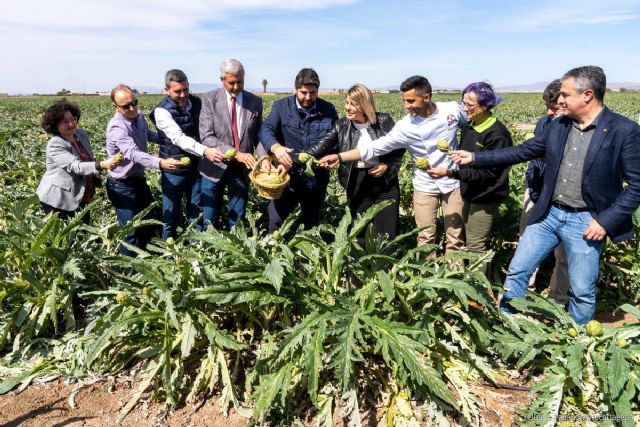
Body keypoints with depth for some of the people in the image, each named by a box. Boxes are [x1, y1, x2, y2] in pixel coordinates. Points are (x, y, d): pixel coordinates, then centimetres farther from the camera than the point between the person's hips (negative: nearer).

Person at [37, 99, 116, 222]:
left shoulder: (81, 134, 1)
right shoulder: (55, 145, -21)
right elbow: (75, 166, -34)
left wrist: (96, 179, 11)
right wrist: (102, 165, -45)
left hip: (80, 199, 7)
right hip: (57, 200, -7)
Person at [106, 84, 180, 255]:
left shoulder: (138, 116, -2)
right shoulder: (117, 127, -28)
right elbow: (134, 154, -44)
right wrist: (161, 163, -58)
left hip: (139, 179, 9)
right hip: (122, 185, -9)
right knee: (132, 231, -5)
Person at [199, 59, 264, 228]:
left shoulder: (255, 101, 1)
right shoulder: (210, 99, -6)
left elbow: (258, 136, 5)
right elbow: (206, 137, -13)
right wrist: (236, 153, -23)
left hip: (242, 169, 2)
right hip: (216, 167, -1)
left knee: (237, 220, 12)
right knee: (209, 221, 8)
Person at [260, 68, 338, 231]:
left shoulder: (328, 110, 3)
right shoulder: (281, 106, 0)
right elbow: (266, 129, -13)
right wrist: (275, 147, -35)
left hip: (316, 178, 2)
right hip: (287, 175, -1)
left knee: (312, 225, 14)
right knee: (275, 221, -5)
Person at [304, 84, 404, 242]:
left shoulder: (384, 121, -4)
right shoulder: (341, 126, -1)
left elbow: (400, 147, 5)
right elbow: (320, 147, -9)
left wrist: (388, 165, -11)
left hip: (385, 182, -1)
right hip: (357, 185, 1)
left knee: (387, 233, 5)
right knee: (360, 232, 9)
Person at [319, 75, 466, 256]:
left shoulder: (452, 110, -11)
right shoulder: (405, 127, -16)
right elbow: (375, 147, -18)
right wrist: (339, 157, -27)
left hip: (453, 183, 1)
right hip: (425, 186, -1)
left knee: (456, 236, 9)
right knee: (425, 237, 5)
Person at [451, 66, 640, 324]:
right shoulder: (557, 127, 3)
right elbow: (521, 152, 8)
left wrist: (606, 221, -16)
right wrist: (474, 158, 3)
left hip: (586, 222, -4)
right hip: (549, 214, 5)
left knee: (582, 292, 9)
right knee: (517, 271, 9)